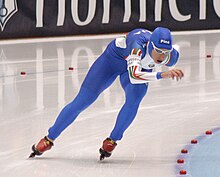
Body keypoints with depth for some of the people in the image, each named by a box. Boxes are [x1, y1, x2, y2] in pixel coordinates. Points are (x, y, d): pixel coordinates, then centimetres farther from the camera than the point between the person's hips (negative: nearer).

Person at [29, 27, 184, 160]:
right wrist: (162, 75, -70)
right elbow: (133, 75, -61)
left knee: (135, 97, -28)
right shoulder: (139, 44, -45)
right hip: (114, 58, -3)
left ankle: (111, 141, -8)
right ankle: (49, 139, 11)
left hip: (141, 66, 3)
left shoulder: (170, 56, -30)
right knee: (82, 101, -3)